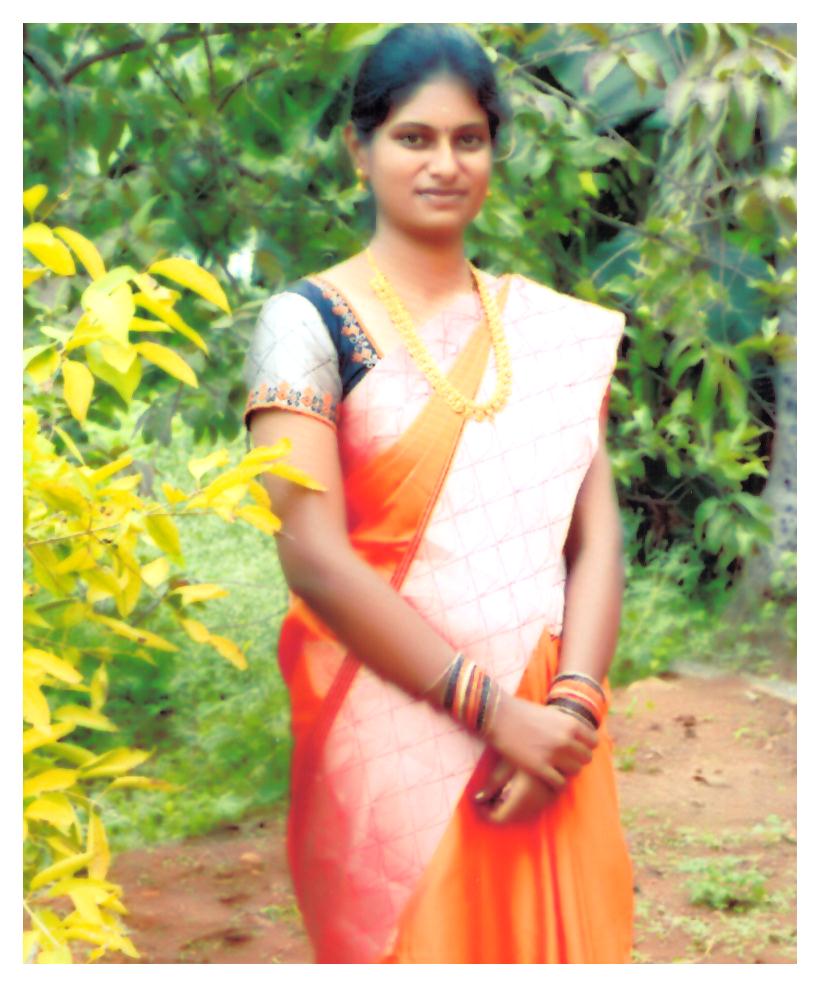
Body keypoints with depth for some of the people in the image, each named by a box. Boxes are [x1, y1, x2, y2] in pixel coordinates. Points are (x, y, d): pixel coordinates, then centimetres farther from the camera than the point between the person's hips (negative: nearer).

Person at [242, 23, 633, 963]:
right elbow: (315, 560, -14)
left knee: (562, 947, 13)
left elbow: (595, 537, 2)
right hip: (395, 743, -4)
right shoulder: (310, 321, -5)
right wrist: (497, 711, -16)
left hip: (546, 744, 4)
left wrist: (571, 707, -14)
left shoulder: (552, 328, 8)